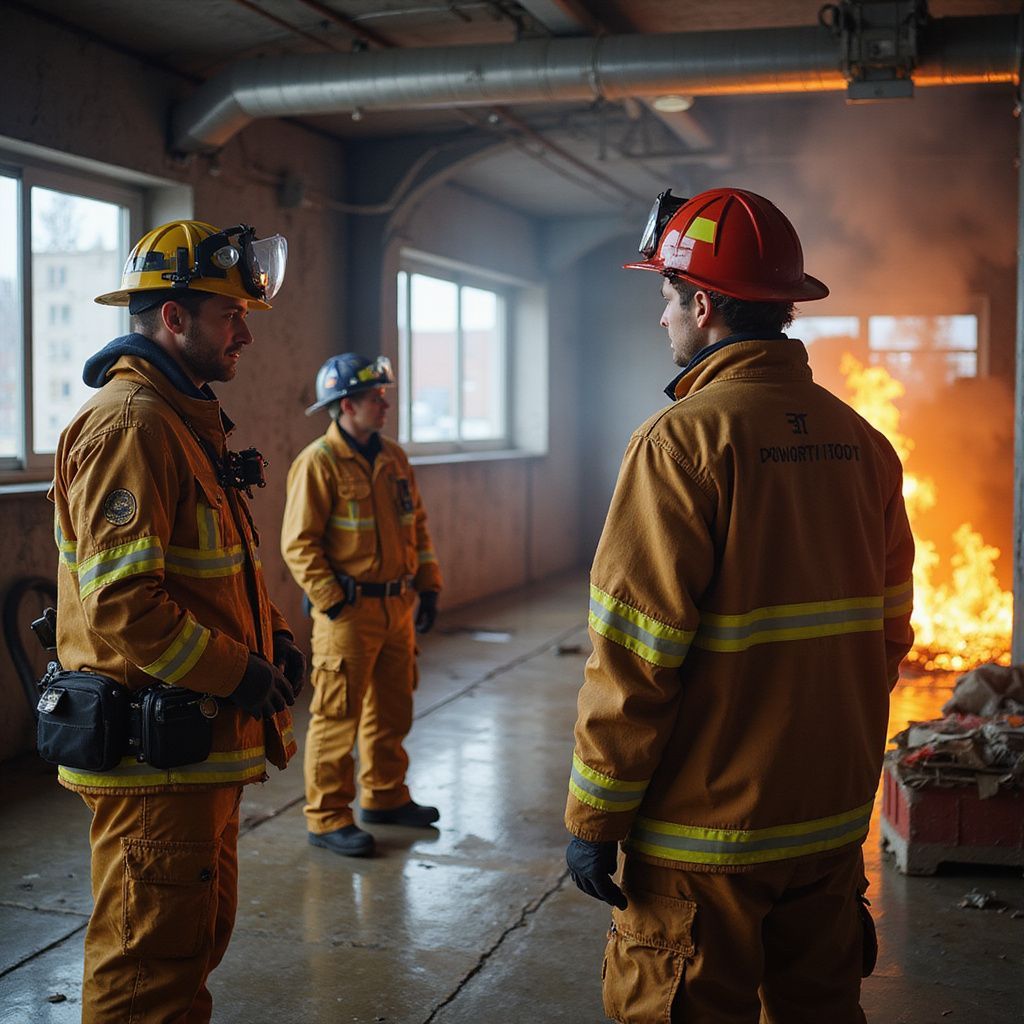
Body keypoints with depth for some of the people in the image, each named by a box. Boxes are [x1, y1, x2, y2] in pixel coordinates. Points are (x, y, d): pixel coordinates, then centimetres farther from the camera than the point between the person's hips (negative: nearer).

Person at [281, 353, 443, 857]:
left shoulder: (392, 458, 11)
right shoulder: (317, 463, -12)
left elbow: (417, 523, 17)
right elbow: (299, 544, -14)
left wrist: (427, 585, 11)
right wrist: (335, 604, -17)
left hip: (397, 607, 8)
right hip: (348, 612, -7)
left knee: (392, 710, 17)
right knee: (337, 717, 0)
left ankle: (385, 796, 32)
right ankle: (327, 817, 9)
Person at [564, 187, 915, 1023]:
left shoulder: (685, 440, -17)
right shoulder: (862, 442, 2)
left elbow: (635, 659, -18)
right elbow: (888, 633, 9)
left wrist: (594, 818, -9)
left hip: (706, 833, -6)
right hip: (834, 820, 6)